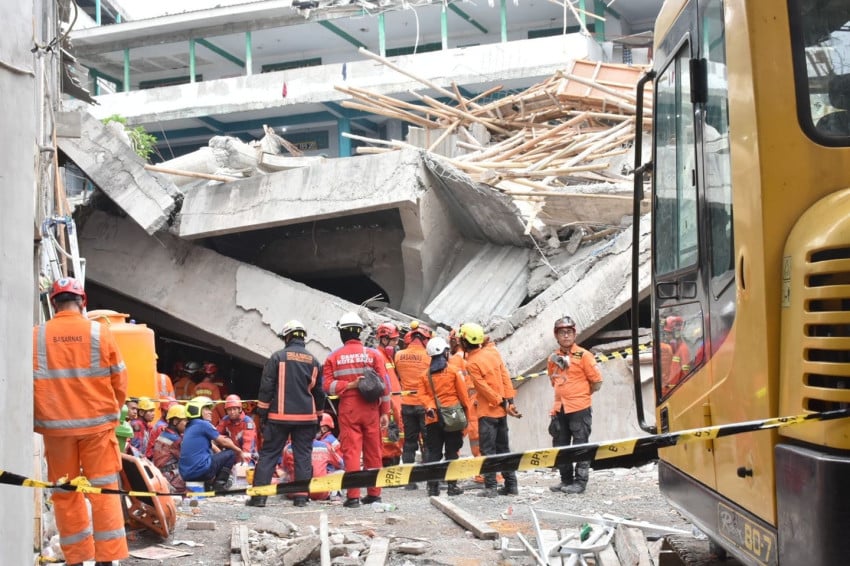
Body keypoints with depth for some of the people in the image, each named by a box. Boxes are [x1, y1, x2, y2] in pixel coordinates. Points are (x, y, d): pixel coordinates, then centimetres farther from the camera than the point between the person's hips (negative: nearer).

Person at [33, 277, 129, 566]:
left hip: (56, 425, 1)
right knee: (103, 490, 4)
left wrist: (39, 419, 17)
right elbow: (119, 381, -1)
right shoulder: (100, 332, -4)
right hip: (97, 423, -1)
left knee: (65, 493, 10)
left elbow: (27, 384, 1)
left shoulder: (36, 336, -3)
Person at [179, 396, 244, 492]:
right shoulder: (203, 424, -5)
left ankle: (208, 487, 20)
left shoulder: (189, 427, 20)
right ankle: (219, 487, -1)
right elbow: (223, 442, 2)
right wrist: (239, 451, 16)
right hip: (200, 471, -9)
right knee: (231, 453, 4)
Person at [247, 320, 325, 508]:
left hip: (280, 416, -3)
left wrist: (262, 413, 1)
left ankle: (259, 495, -2)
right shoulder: (313, 361, 9)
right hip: (306, 416, 3)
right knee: (303, 455, 7)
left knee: (269, 454, 2)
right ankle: (301, 497, 4)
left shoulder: (278, 357, -4)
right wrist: (319, 416, 25)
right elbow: (319, 392, 16)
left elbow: (266, 387, -6)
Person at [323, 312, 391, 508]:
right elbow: (384, 384, -1)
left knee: (351, 451, 0)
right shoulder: (372, 354, 0)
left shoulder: (333, 357, 1)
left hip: (348, 410, -1)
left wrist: (349, 385, -9)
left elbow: (327, 386, -7)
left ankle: (353, 495, -4)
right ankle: (374, 493, 15)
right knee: (373, 452, 9)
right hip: (371, 410, 1)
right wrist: (385, 412, 2)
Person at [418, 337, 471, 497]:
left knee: (433, 452, 6)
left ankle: (432, 485, 3)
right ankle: (452, 485, 2)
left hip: (433, 418, 2)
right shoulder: (454, 371, -3)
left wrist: (430, 406, -11)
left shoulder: (425, 375, 6)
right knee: (452, 452, 3)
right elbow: (463, 394, -1)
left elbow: (423, 395, -3)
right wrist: (466, 412, 8)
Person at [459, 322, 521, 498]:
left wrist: (503, 404, -9)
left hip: (487, 411, -6)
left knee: (488, 449, -1)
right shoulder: (493, 352, 3)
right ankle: (511, 484, 14)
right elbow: (505, 376, 2)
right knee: (503, 448, 13)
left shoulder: (472, 363, -14)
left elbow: (484, 388, -15)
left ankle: (490, 487, -3)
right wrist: (508, 401, 2)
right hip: (501, 410, 6)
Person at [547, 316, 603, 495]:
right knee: (560, 446, 12)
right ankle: (566, 480, 23)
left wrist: (580, 395, 4)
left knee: (580, 446, 0)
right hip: (560, 409, 6)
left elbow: (597, 382, -5)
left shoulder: (583, 355, -8)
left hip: (579, 409, -6)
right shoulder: (554, 358, 9)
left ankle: (580, 482, 6)